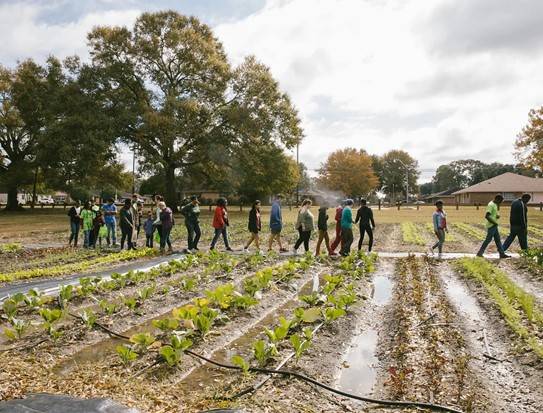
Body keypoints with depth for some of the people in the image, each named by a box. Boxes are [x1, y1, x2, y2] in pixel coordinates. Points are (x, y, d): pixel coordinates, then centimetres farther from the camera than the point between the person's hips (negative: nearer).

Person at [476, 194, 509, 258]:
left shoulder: (495, 205, 13)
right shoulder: (490, 205, -18)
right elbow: (486, 216, -27)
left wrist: (498, 215, -1)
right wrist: (494, 222, -20)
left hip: (494, 226, 10)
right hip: (491, 226, -10)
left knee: (498, 239, 10)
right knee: (488, 239, -4)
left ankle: (502, 254, 14)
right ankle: (480, 253, 3)